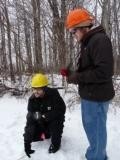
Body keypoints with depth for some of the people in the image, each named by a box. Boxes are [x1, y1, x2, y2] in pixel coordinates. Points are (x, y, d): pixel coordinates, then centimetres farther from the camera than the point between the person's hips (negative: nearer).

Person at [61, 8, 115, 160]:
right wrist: (71, 73, 5)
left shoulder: (100, 40, -18)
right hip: (89, 95, 10)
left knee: (95, 129, 5)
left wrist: (77, 78, -20)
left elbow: (104, 72, -27)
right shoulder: (88, 43, 14)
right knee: (90, 126, 22)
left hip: (96, 97, -10)